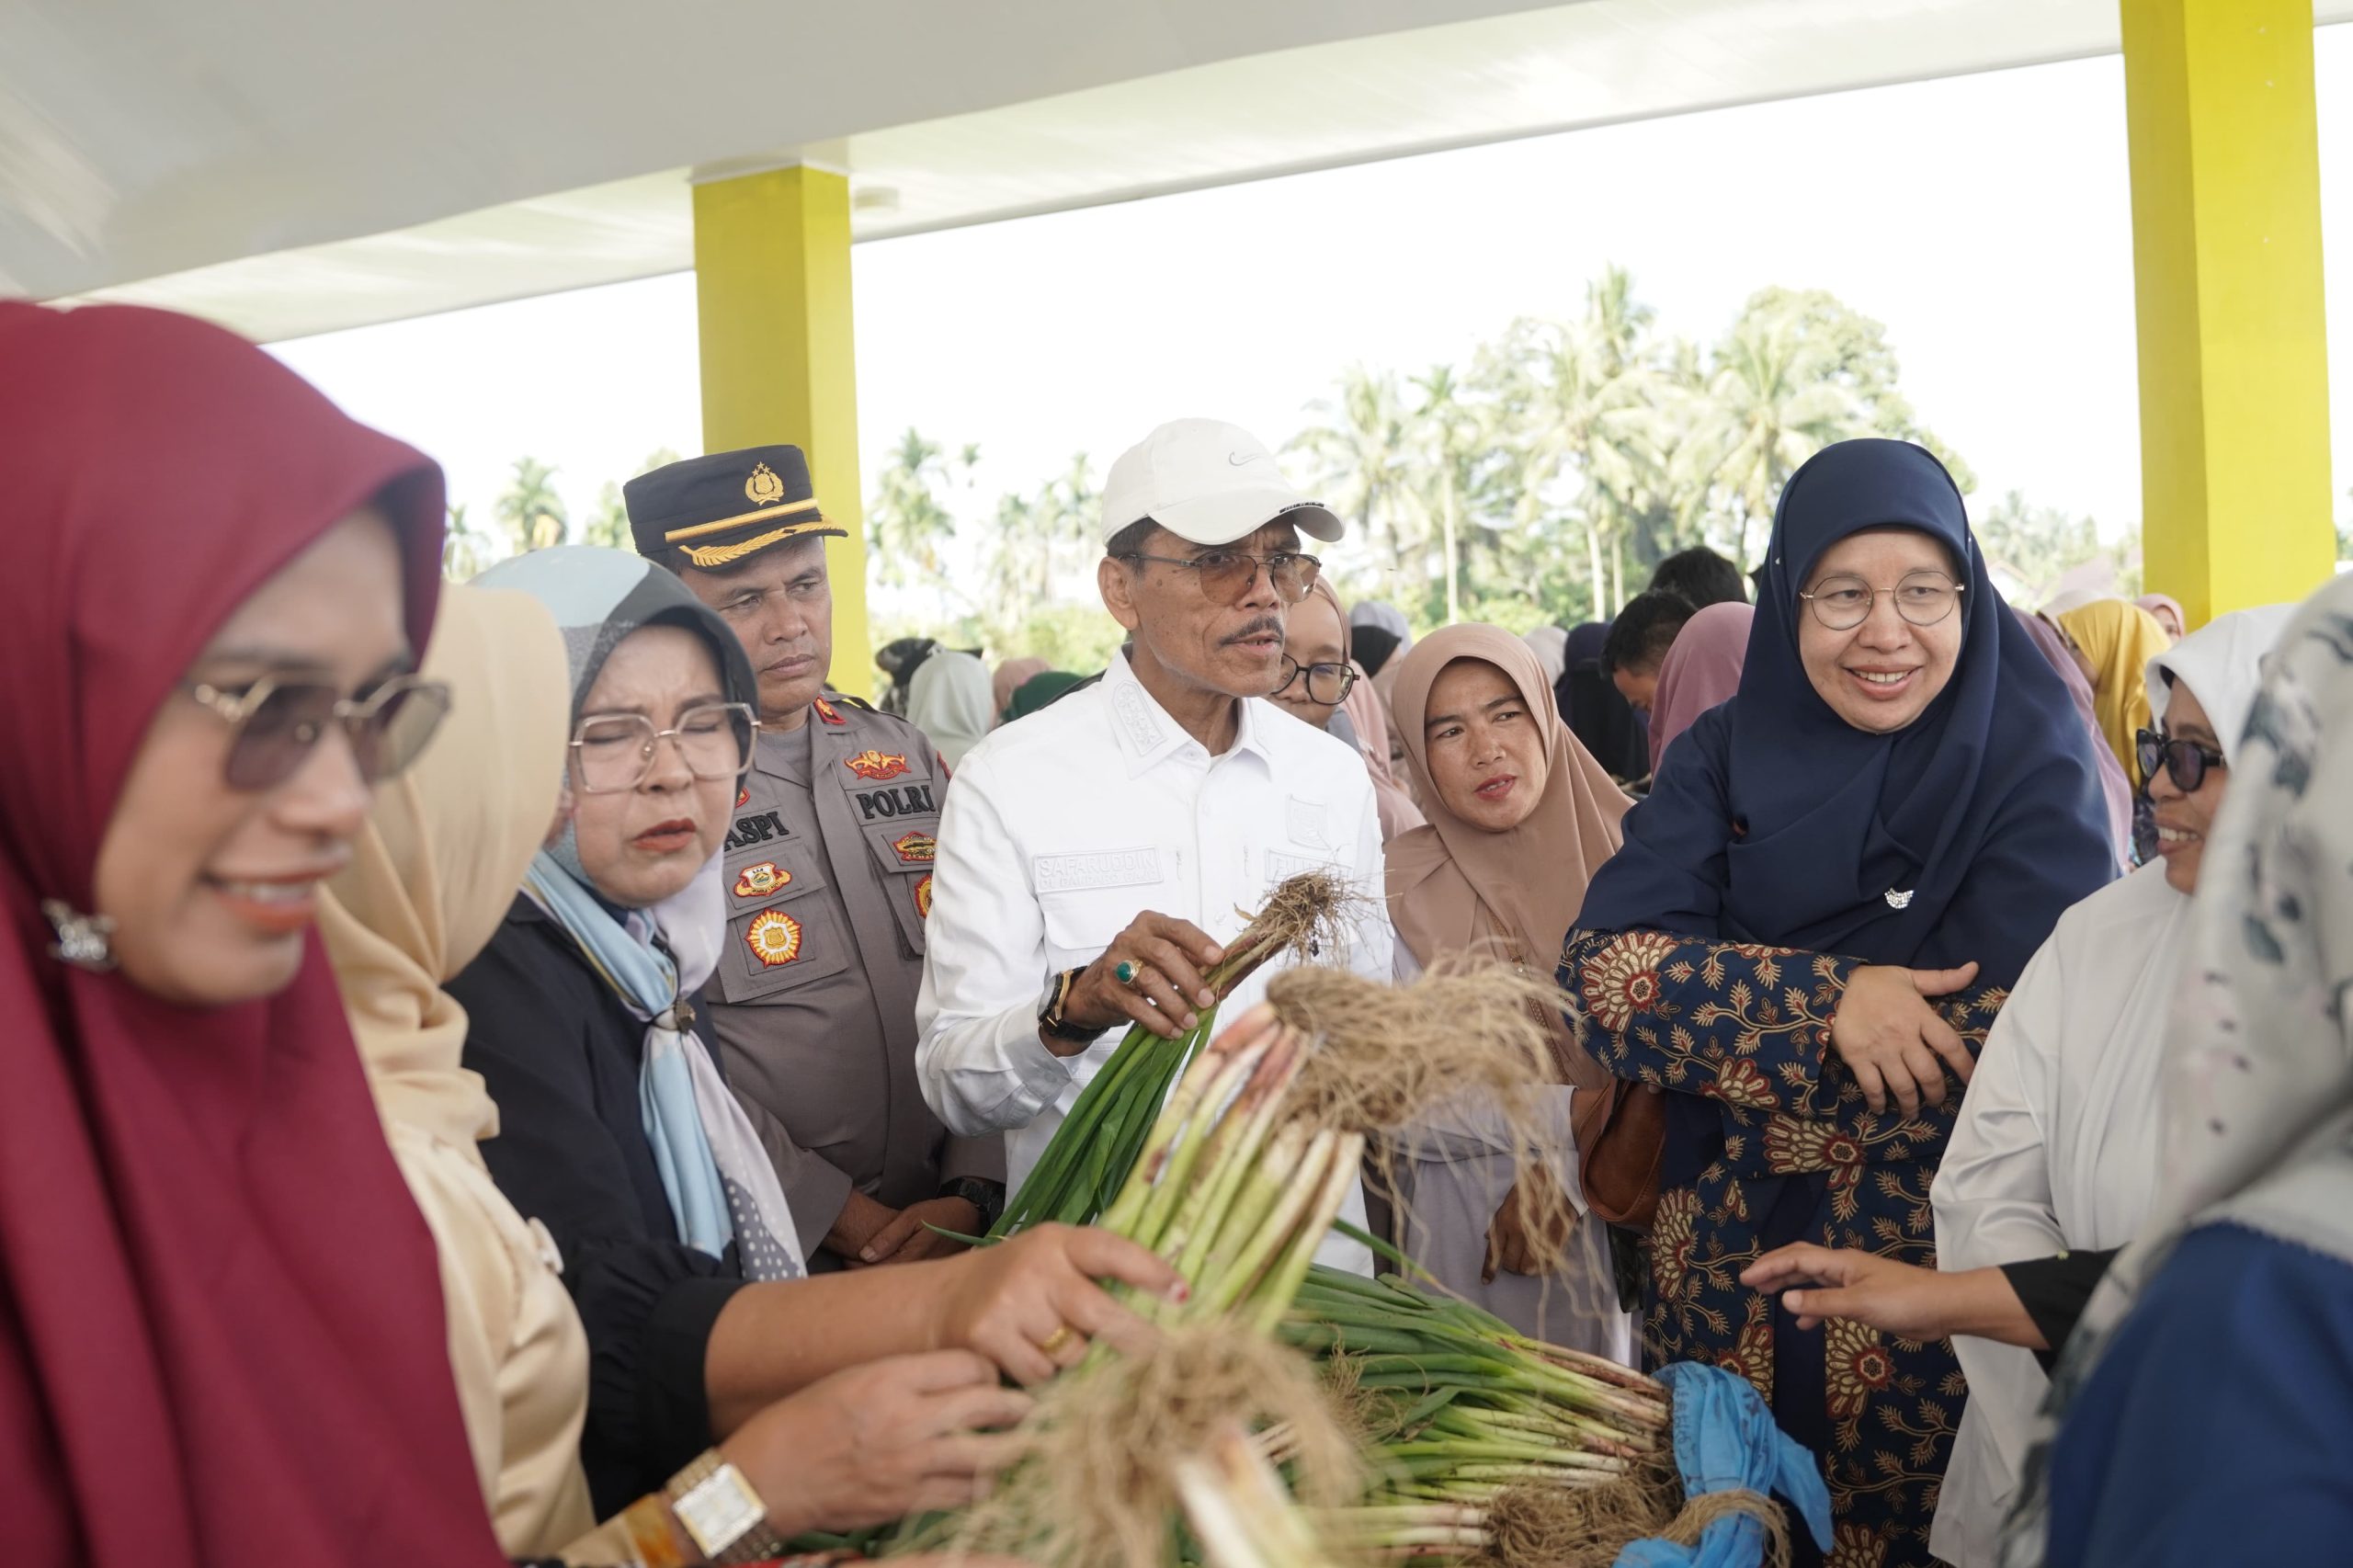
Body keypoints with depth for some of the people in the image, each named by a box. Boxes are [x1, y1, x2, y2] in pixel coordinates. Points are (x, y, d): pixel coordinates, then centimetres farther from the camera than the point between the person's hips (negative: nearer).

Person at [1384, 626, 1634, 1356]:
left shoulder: (1620, 853, -2)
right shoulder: (1398, 886, -9)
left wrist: (1568, 1170, -11)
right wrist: (1566, 1118, -13)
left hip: (1621, 1220, 2)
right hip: (1472, 1232, -2)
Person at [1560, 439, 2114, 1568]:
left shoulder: (2028, 761, -7)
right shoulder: (1723, 757, 0)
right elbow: (1599, 967, -11)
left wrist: (1715, 1045, -17)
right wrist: (1826, 998, -25)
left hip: (1954, 1260, -2)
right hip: (1729, 1258, 2)